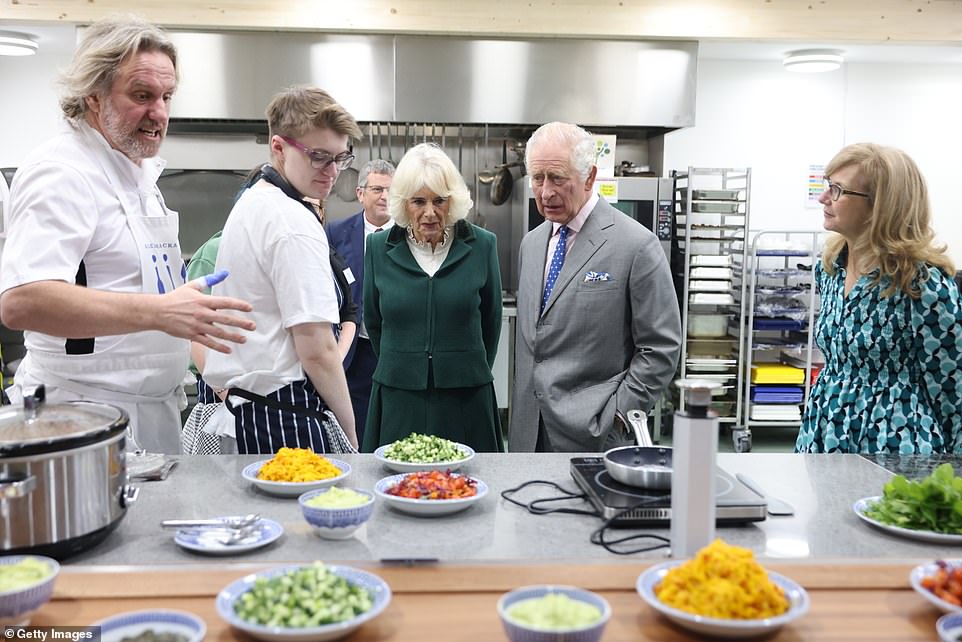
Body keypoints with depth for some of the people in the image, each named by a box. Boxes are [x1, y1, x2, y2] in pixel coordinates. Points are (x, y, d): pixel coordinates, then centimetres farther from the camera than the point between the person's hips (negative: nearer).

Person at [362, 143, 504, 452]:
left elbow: (491, 321, 9)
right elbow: (373, 322, 12)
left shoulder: (482, 245, -2)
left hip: (466, 400, 0)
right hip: (398, 400, 1)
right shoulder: (379, 248, 0)